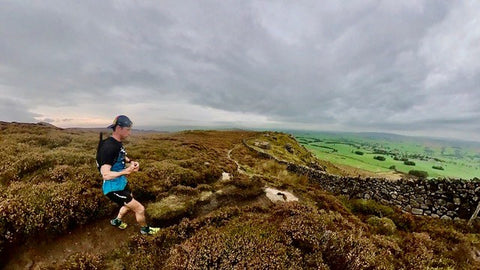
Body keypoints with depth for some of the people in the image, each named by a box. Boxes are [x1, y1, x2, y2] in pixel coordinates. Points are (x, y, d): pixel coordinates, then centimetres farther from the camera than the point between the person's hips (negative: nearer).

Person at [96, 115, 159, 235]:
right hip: (113, 188, -9)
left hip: (121, 184, 9)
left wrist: (131, 162, 2)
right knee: (140, 209, -2)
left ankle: (117, 221, 55)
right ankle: (145, 229, 25)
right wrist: (126, 171, -34)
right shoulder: (108, 147, -29)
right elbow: (105, 174, -30)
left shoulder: (118, 143, -1)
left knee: (130, 204, 31)